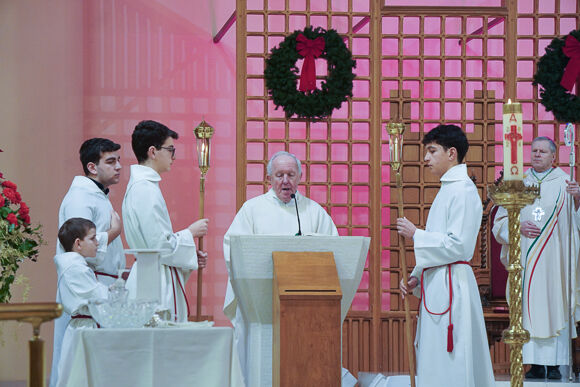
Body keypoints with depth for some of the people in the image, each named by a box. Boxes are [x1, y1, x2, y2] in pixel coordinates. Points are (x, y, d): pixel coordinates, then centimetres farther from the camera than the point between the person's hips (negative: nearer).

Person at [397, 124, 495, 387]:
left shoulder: (462, 191, -13)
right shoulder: (448, 189, 18)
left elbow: (458, 245, -20)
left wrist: (416, 235, -12)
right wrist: (417, 277, 13)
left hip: (451, 285, -10)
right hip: (437, 284, 10)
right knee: (434, 362, 11)